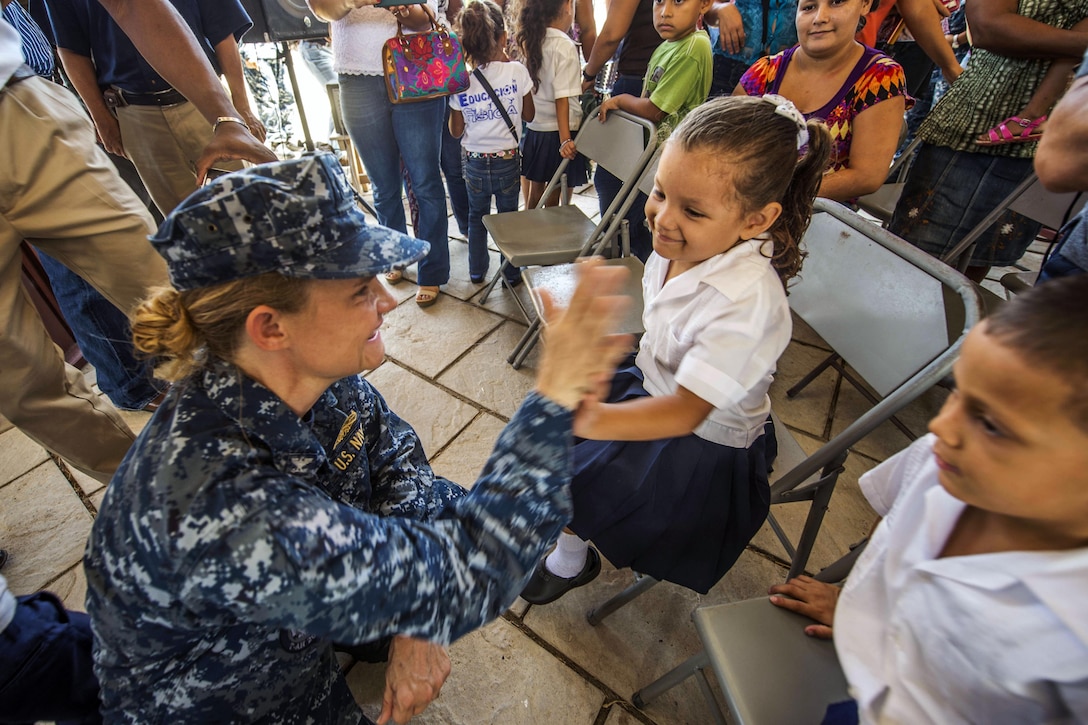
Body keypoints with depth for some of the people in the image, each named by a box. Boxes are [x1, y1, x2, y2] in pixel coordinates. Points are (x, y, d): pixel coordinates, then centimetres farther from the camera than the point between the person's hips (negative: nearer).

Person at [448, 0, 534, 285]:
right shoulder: (517, 71, -11)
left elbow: (456, 131, -2)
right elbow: (528, 115, 3)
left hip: (475, 163, 1)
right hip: (508, 160, -1)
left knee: (477, 216, 19)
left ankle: (477, 270, 30)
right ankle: (511, 273, 23)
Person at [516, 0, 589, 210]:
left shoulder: (529, 41, 6)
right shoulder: (564, 46, -12)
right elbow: (562, 98, -18)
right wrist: (565, 138, -21)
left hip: (534, 127, 7)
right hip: (557, 130, -7)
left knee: (534, 191, 16)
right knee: (554, 197, 4)